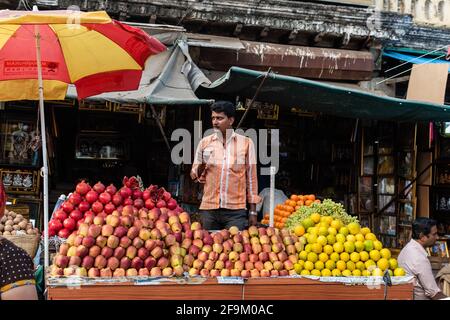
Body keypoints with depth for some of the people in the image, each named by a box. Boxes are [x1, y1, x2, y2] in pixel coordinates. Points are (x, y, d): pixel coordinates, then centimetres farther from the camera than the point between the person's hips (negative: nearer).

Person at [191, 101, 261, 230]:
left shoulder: (246, 143, 4)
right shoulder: (204, 143, 7)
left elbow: (251, 178, 6)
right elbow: (194, 175, 13)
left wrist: (253, 211, 4)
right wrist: (201, 167, -11)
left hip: (236, 211, -2)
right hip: (209, 210, 2)